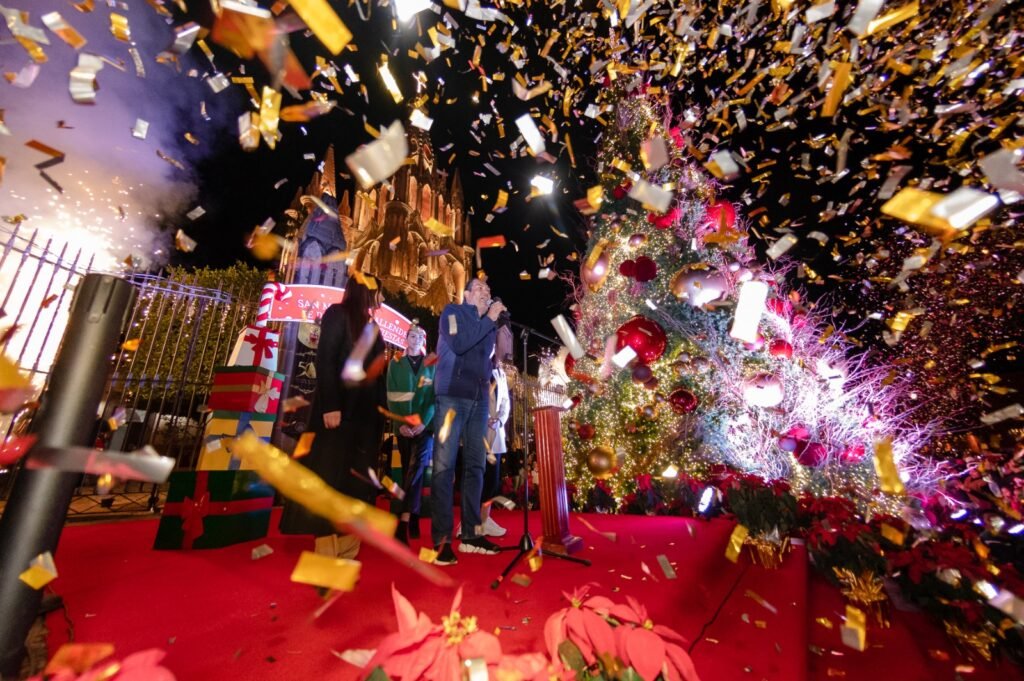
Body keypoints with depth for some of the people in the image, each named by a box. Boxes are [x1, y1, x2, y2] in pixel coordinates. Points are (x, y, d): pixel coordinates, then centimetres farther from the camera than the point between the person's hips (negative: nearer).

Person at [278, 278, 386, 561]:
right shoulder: (338, 314, 0)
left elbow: (378, 374, 12)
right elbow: (325, 360, -11)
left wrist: (381, 416, 6)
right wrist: (330, 406, -20)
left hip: (366, 415, 7)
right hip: (339, 411, -7)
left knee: (357, 487, 6)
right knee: (329, 483, -1)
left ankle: (346, 557, 14)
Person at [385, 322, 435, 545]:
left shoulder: (432, 364, 8)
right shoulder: (396, 364, 9)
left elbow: (435, 396, 0)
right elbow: (392, 397, 3)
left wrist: (424, 421, -13)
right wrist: (401, 423, -10)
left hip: (425, 424, -1)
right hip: (404, 426, 1)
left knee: (416, 468, -13)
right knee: (410, 471, 5)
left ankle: (404, 521, -12)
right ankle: (413, 520, 14)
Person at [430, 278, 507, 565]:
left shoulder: (487, 324, 19)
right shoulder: (452, 312, 3)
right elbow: (457, 344, -15)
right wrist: (489, 320, -11)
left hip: (479, 400, 6)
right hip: (452, 396, -6)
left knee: (475, 466, 7)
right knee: (445, 465, -7)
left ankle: (470, 534, 16)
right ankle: (441, 539, -1)